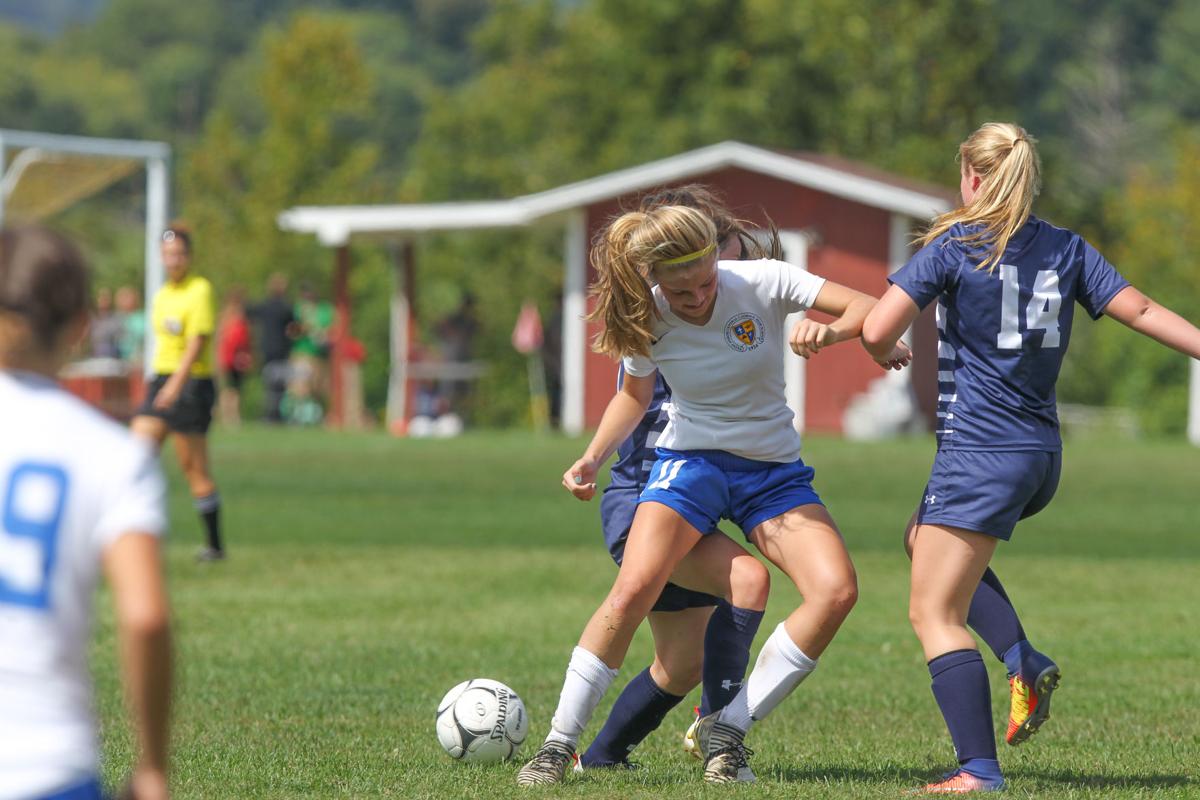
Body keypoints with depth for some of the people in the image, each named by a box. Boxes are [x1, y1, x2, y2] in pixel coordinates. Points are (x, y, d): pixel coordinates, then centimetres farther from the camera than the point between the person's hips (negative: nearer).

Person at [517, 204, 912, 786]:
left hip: (775, 471, 1)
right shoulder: (646, 318, -10)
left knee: (836, 591, -22)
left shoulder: (760, 283, -16)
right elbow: (634, 395, 10)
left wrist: (830, 331, -39)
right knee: (634, 587, -26)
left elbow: (868, 307, -17)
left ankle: (726, 729, -9)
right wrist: (592, 459, -3)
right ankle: (558, 745, -14)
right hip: (690, 460, -1)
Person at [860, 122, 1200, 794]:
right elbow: (1140, 311, 5)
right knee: (926, 538, 31)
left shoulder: (952, 247, -7)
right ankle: (1025, 661, 15)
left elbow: (877, 331, -12)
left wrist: (889, 355, 10)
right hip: (1043, 455, 7)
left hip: (982, 453, -7)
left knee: (934, 613, -3)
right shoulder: (1068, 249, 9)